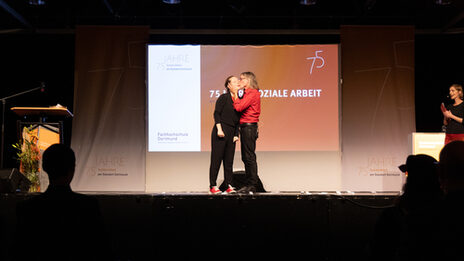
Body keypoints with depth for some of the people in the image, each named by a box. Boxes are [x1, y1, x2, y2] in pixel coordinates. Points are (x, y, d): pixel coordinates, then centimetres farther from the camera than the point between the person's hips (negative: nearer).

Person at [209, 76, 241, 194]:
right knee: (216, 159, -3)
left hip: (231, 133, 6)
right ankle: (213, 186, 2)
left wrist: (236, 134, 7)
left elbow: (237, 120, 14)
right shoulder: (223, 97, -3)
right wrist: (219, 129, -16)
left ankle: (229, 186, 10)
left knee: (229, 160, 6)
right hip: (220, 131, -6)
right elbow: (216, 113, -8)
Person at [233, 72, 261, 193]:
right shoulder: (247, 93, 18)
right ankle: (249, 184, 17)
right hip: (245, 127, 10)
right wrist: (238, 93, 8)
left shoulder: (253, 93, -11)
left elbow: (239, 107, -18)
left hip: (249, 127, -10)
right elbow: (241, 108, 12)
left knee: (249, 157, -7)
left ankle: (252, 185, -3)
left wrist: (236, 95, -5)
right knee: (246, 157, 11)